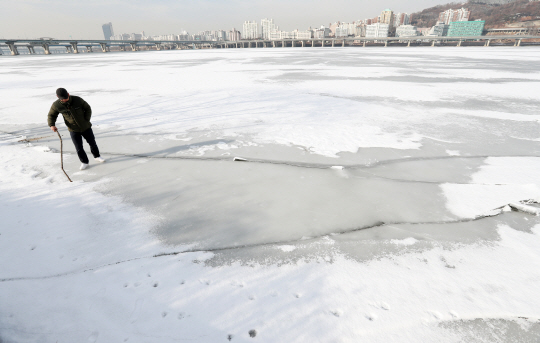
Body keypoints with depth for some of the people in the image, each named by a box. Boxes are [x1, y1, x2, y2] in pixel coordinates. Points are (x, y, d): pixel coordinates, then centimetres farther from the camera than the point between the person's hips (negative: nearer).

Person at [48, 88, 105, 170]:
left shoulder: (78, 100, -16)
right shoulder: (56, 105, -12)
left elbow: (87, 108, -1)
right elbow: (51, 115, 3)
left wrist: (86, 120, -9)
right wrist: (51, 125, -15)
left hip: (86, 127, 0)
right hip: (73, 130, 0)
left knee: (92, 143, 14)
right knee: (79, 148, -1)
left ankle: (97, 156, 39)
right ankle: (84, 162, 20)